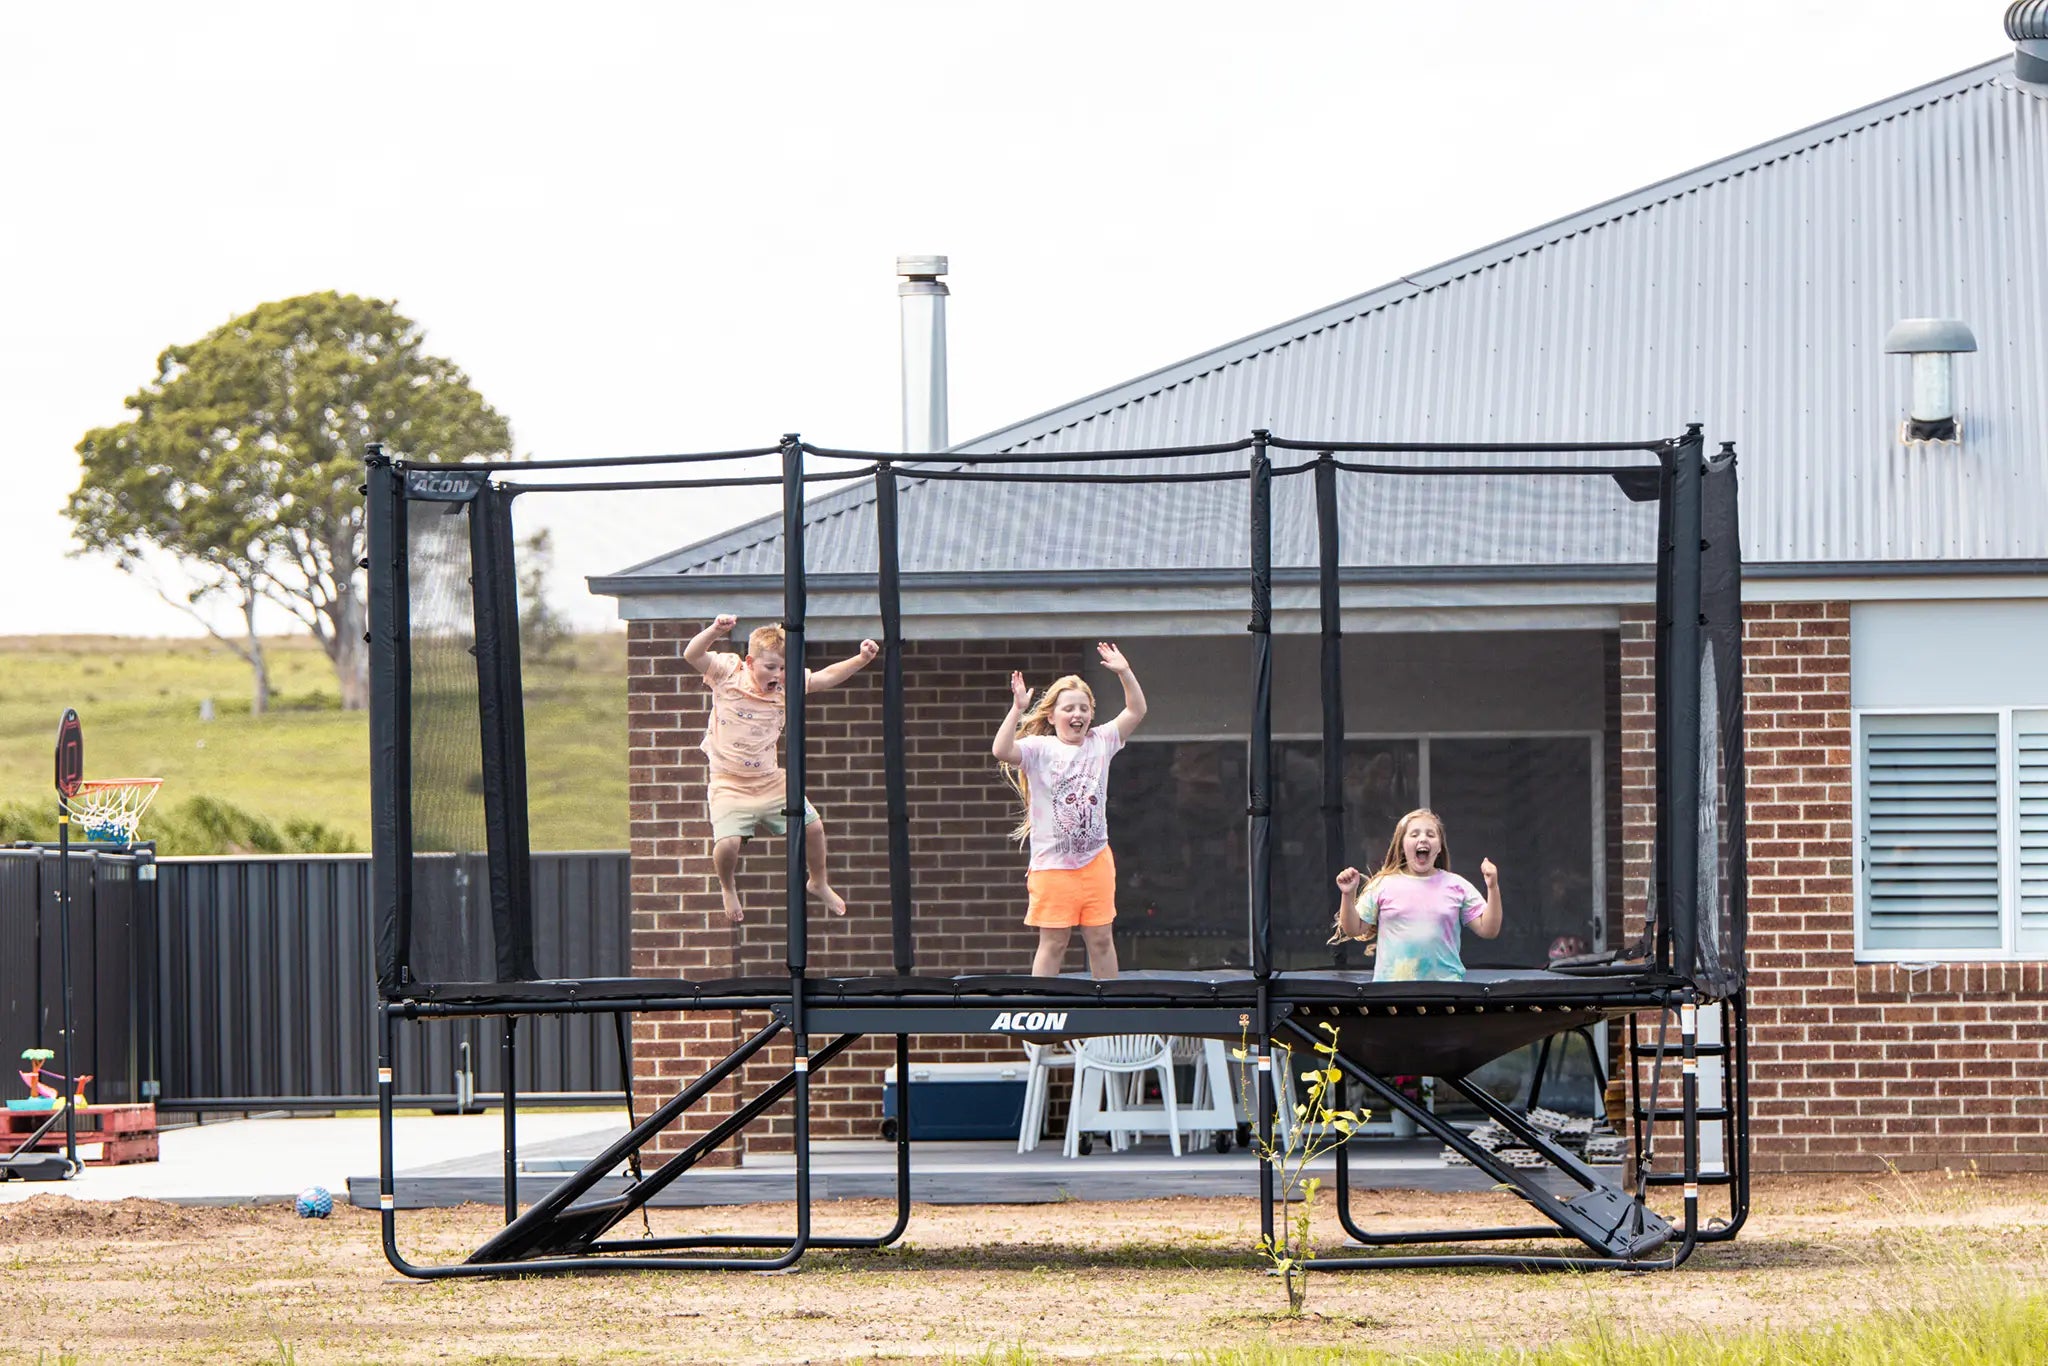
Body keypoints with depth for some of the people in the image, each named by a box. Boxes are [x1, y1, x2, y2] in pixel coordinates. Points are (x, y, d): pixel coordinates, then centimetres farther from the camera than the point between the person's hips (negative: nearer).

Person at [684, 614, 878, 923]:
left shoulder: (786, 686, 1)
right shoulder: (728, 673, -9)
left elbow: (825, 677, 5)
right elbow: (692, 655, -21)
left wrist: (861, 660, -8)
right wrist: (715, 631, -39)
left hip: (771, 780, 4)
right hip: (729, 784, -4)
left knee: (812, 827, 2)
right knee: (728, 842, -23)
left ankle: (818, 883, 32)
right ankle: (727, 889, 12)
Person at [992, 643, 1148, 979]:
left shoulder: (1100, 742, 7)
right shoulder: (1039, 749, -6)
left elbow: (1136, 711, 7)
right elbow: (1002, 751, -22)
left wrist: (1125, 673, -4)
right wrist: (1018, 709, -28)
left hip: (1096, 860, 3)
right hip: (1052, 865, -3)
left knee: (1100, 938, 9)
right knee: (1053, 942, 1)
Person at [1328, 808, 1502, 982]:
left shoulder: (1457, 886, 6)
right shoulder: (1383, 885, 5)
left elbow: (1487, 930, 4)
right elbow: (1354, 930, 7)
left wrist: (1493, 889, -7)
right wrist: (1348, 895, -8)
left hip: (1445, 987, 0)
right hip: (1390, 988, 0)